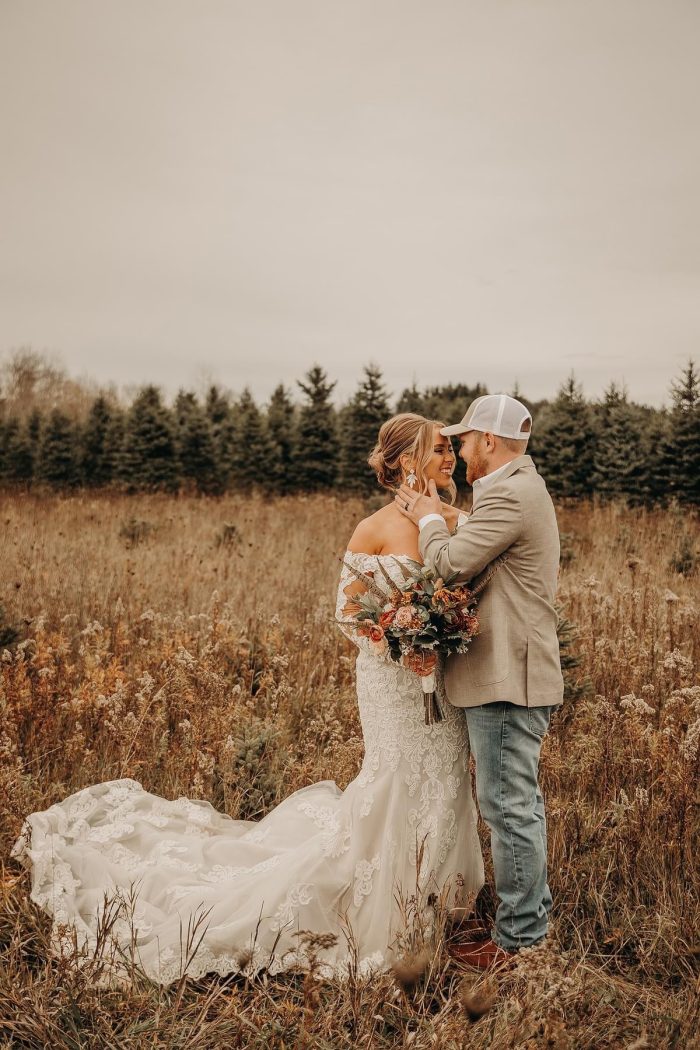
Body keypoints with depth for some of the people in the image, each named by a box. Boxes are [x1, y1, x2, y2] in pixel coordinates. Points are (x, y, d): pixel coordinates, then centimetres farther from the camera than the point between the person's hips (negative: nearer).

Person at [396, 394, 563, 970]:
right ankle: (533, 911, 34)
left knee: (510, 805, -1)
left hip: (506, 679, -11)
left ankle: (519, 939, 12)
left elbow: (451, 564, -21)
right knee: (520, 800, 20)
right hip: (514, 673, 11)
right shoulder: (522, 488, 17)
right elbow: (478, 564, 18)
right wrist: (437, 517, 7)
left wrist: (429, 517, -4)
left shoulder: (509, 495, -18)